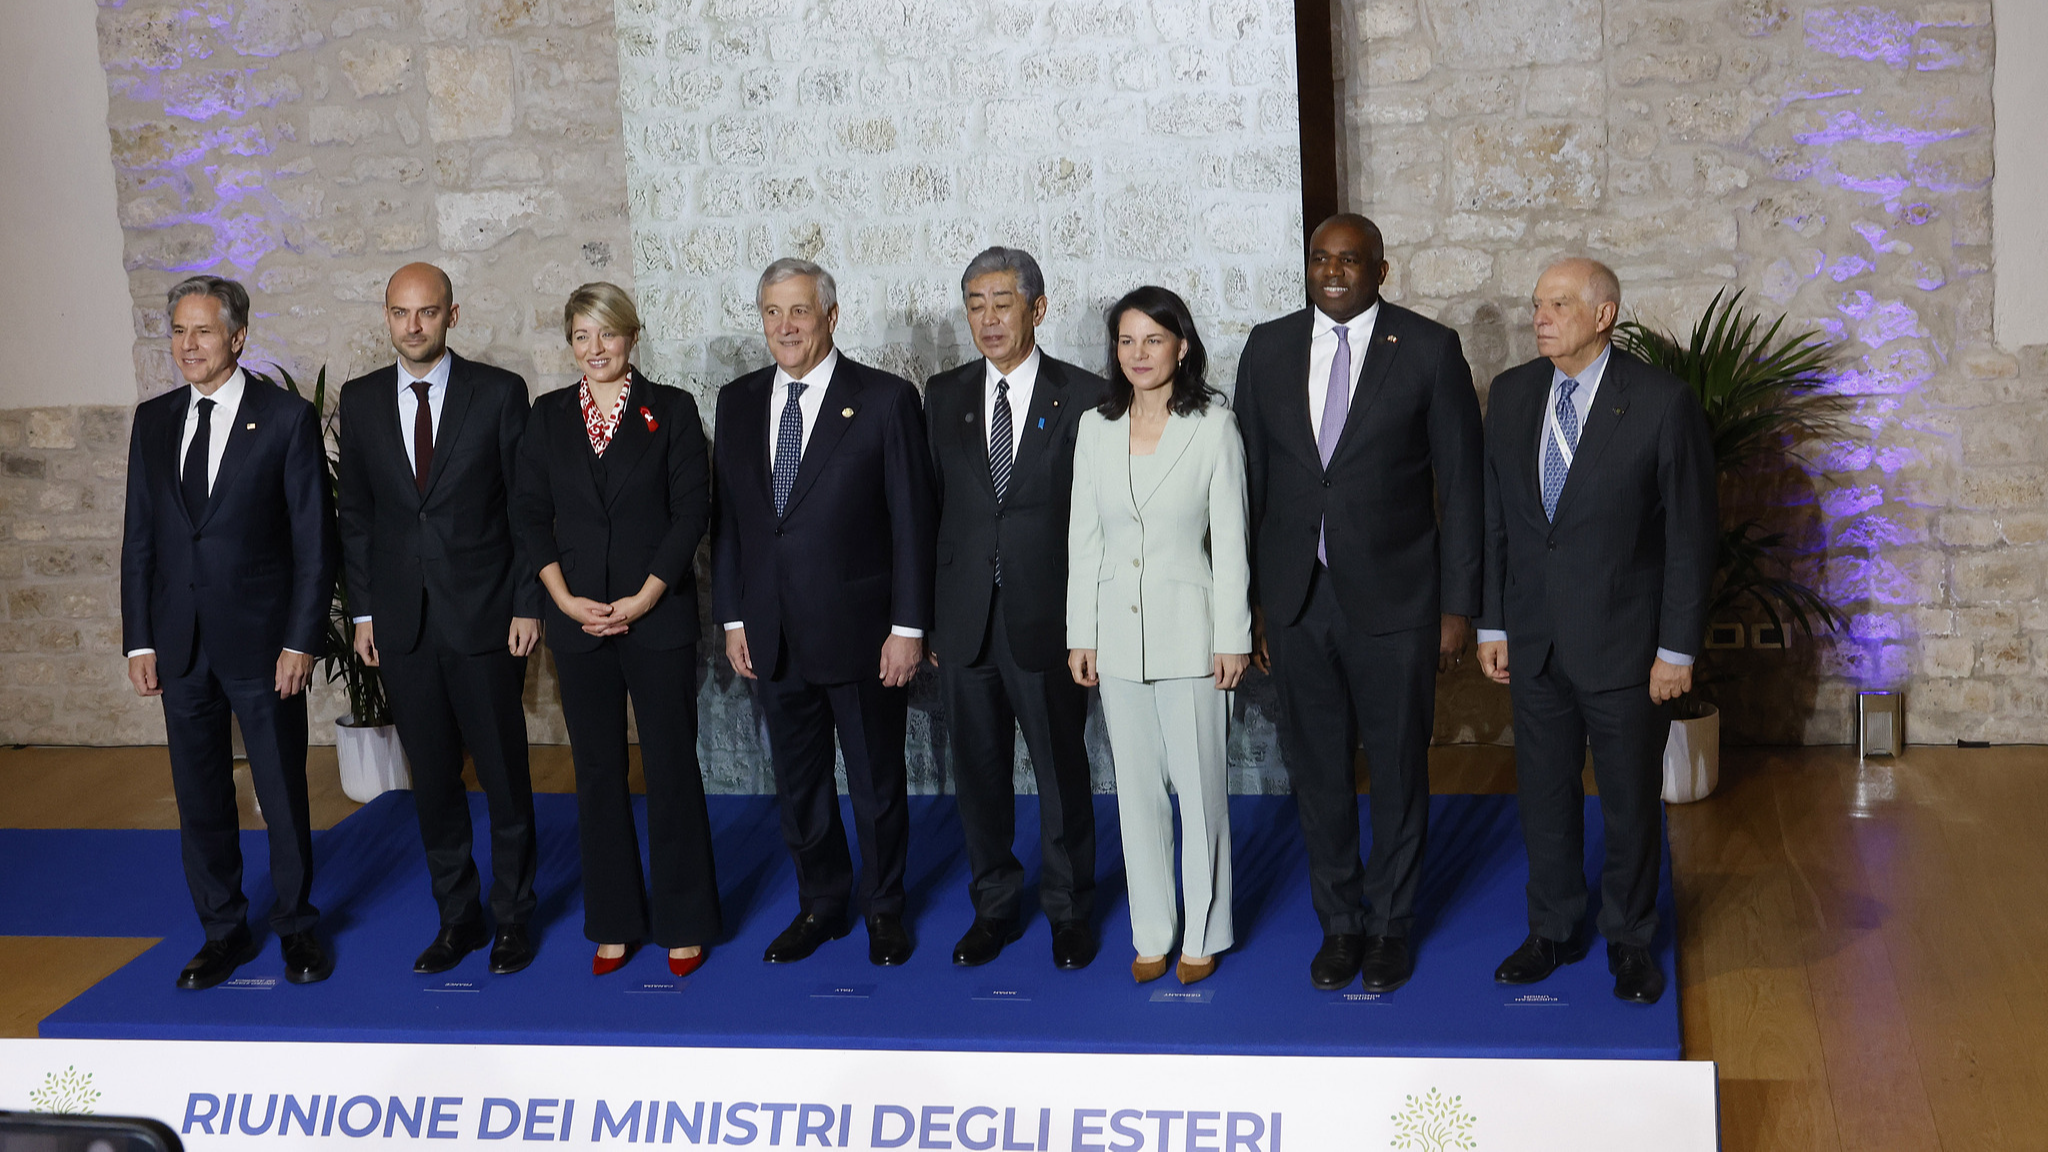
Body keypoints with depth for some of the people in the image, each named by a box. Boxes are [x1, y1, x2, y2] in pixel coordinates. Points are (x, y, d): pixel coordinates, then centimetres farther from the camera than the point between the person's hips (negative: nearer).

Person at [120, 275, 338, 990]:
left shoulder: (287, 417, -5)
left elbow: (314, 540, -6)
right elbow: (139, 538, 10)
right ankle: (223, 932, 24)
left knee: (284, 795, 6)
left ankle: (297, 926, 22)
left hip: (262, 641, -4)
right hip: (181, 645, 4)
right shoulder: (154, 421, 8)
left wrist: (301, 641, -11)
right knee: (200, 797, 11)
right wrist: (139, 639, 4)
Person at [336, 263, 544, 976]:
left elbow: (526, 506, -2)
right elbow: (356, 511, 10)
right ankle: (457, 916, 22)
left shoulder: (499, 393, -3)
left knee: (504, 776, 4)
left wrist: (527, 605, -7)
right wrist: (363, 609, 5)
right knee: (432, 780, 9)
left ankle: (512, 917, 19)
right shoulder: (361, 400, 7)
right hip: (403, 623, 3)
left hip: (484, 619, -3)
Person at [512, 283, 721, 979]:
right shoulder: (549, 416, 9)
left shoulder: (671, 410, 0)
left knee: (671, 766, 1)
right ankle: (614, 923, 19)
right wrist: (565, 599, -5)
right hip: (578, 619, 3)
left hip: (659, 616, -3)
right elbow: (530, 513, 7)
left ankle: (683, 923, 13)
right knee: (598, 771, 8)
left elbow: (692, 510, -5)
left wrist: (643, 599, -11)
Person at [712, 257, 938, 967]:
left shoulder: (886, 400, -6)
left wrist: (909, 626, -11)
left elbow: (913, 520, -7)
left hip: (861, 633, -4)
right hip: (773, 636, 4)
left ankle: (884, 908, 27)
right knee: (797, 782, 14)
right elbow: (727, 519, 10)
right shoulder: (737, 404, 7)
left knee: (877, 781, 9)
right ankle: (820, 904, 31)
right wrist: (732, 619, 6)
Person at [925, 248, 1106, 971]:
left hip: (1047, 620, -3)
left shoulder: (1084, 397, -3)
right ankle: (994, 907, 28)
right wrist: (929, 616, 5)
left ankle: (1070, 911, 23)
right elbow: (932, 507, 8)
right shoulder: (945, 396, 7)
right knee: (978, 771, 12)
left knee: (1062, 770, 7)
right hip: (965, 621, 3)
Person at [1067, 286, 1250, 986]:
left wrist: (1232, 638, -7)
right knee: (1137, 787, 10)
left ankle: (1203, 934, 16)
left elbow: (1229, 540, -4)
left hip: (1187, 627, -3)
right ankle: (1152, 933, 20)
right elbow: (1083, 538, 8)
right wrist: (1080, 634, 5)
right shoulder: (1095, 429, 5)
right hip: (1117, 630, 4)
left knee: (1199, 783, 2)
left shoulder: (1213, 426, -5)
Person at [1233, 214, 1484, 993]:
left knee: (1398, 768, 8)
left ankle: (1391, 923, 25)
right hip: (1296, 600, 3)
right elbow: (1250, 475, 7)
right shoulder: (1269, 347, 5)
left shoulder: (1429, 350, -4)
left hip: (1393, 599, -2)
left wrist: (1458, 606, -5)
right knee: (1317, 770, 11)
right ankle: (1339, 922, 26)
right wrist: (1250, 598, 4)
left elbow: (1460, 483, -2)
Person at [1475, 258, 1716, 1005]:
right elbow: (1495, 517, 8)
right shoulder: (1511, 394, 3)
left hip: (1623, 644, -4)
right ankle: (1553, 930, 31)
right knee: (1544, 792, 14)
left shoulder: (1663, 403, -11)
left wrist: (1677, 648, -10)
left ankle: (1630, 940, 28)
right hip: (1533, 641, 4)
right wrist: (1491, 623, 6)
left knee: (1631, 801, 9)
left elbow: (1691, 535, -9)